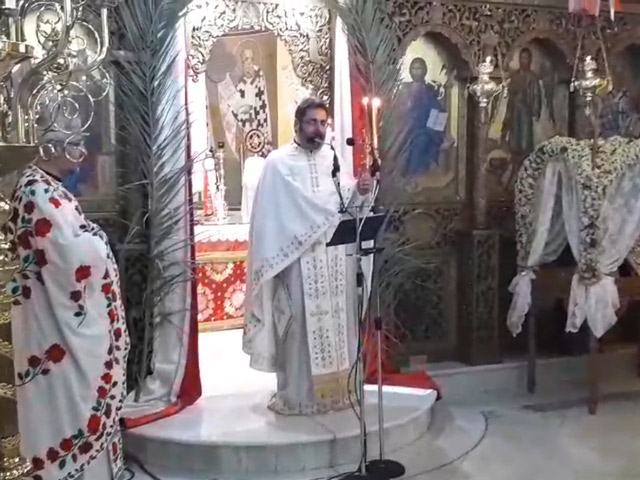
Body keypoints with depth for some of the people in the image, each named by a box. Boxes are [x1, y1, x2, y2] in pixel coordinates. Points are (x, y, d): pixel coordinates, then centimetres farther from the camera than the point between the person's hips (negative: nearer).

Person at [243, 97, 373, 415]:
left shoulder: (334, 159, 10)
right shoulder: (278, 163, -3)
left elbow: (346, 205, 8)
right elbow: (271, 216, -7)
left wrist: (359, 192, -12)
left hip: (335, 258, 5)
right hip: (298, 259, -5)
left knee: (336, 323, 10)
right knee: (300, 325, -2)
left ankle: (336, 389, 23)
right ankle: (297, 396, 11)